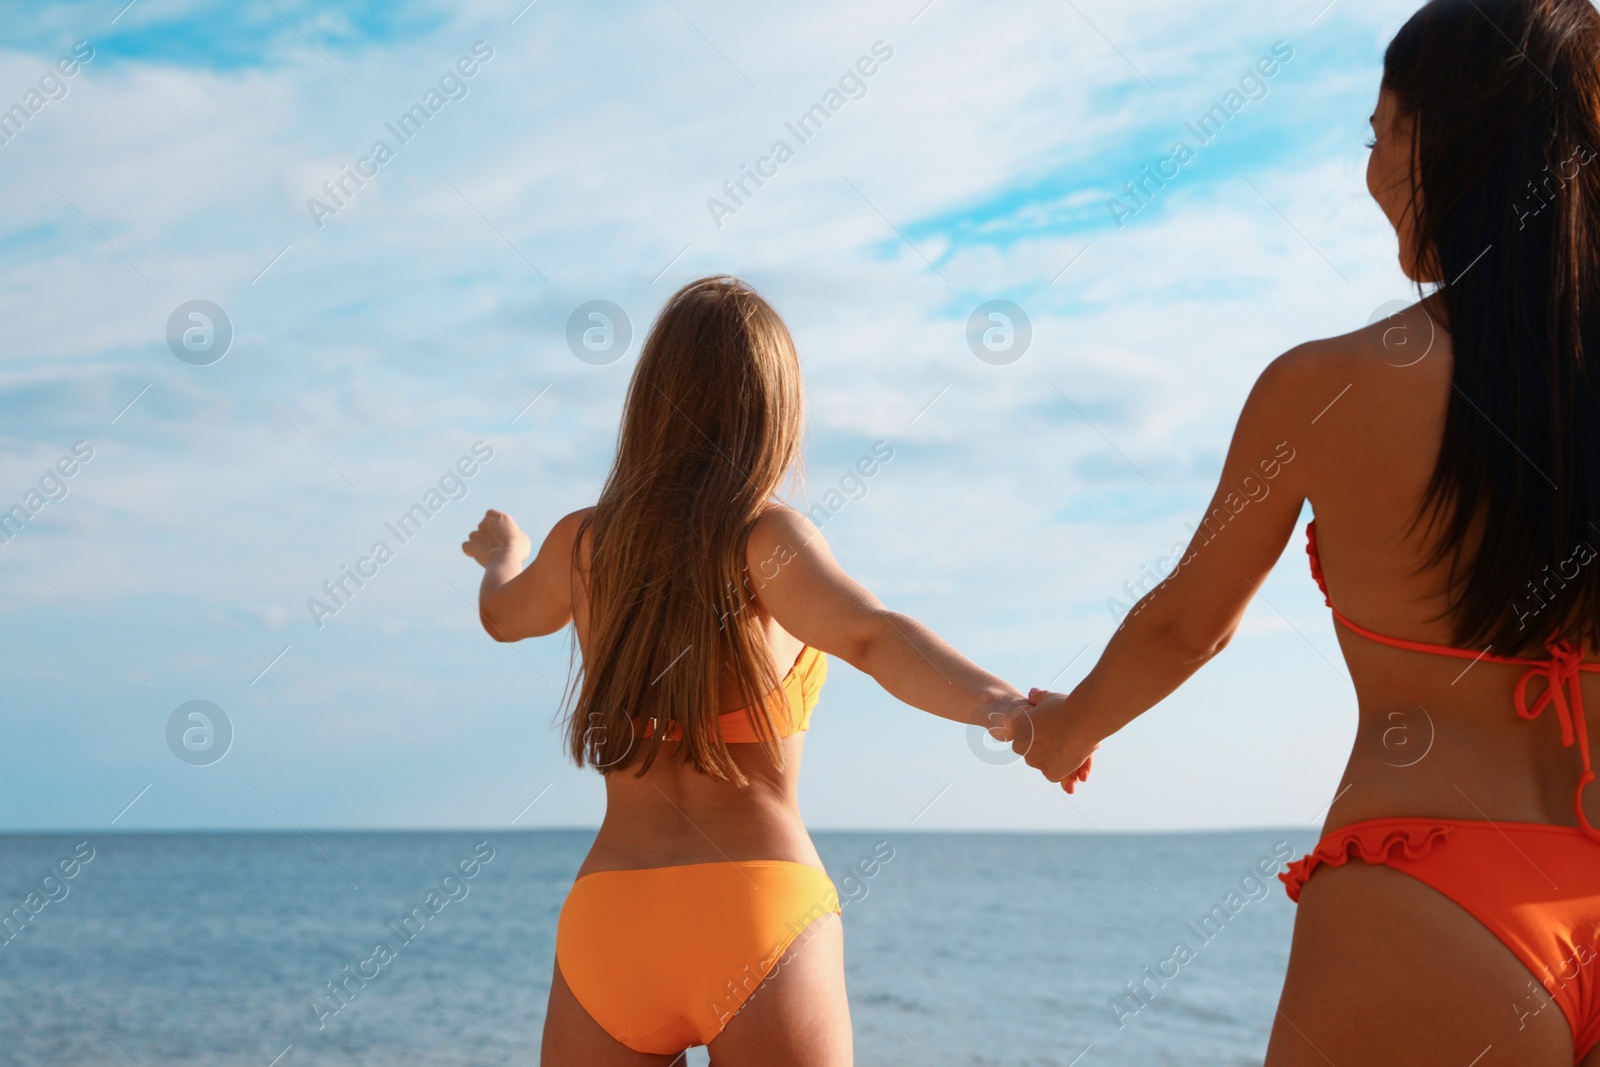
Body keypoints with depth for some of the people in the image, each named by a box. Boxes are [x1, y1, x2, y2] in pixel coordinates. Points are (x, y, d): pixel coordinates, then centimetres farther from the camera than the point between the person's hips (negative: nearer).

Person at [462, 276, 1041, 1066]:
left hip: (608, 921, 3)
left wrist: (504, 556, 53)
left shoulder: (582, 544, 9)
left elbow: (504, 616, 31)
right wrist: (1000, 707, -37)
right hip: (760, 915, -3)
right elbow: (870, 636, -23)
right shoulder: (766, 540, -3)